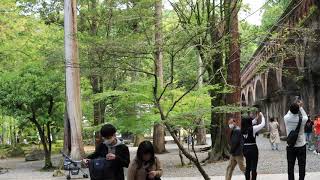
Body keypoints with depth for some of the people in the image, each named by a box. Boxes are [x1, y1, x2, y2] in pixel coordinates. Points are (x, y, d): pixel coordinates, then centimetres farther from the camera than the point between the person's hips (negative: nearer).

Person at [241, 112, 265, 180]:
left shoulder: (242, 129, 2)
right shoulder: (252, 129, -15)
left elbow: (250, 124, 22)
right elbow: (263, 124, -5)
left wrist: (257, 118, 23)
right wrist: (262, 116, 11)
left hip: (245, 148, 6)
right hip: (253, 148, -6)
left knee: (247, 166, 16)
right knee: (253, 167, 0)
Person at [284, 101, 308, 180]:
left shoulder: (286, 119, -11)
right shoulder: (302, 119, -16)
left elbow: (288, 114, 13)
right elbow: (305, 116, 9)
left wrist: (293, 106, 17)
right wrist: (301, 107, 17)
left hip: (290, 146, 2)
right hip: (301, 146, -2)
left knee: (290, 166, 8)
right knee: (302, 166, 6)